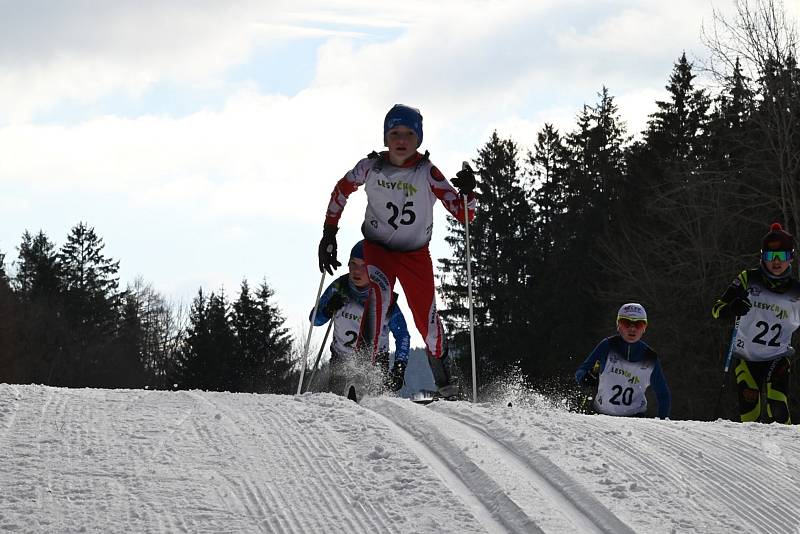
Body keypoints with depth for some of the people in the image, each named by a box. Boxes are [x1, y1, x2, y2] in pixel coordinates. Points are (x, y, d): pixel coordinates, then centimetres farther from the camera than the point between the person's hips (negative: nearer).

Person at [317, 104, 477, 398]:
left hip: (416, 255, 0)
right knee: (378, 296, -29)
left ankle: (444, 381, 21)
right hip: (378, 249, 0)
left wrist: (467, 192, -38)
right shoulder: (371, 167, -12)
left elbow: (463, 214, -17)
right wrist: (329, 234, 4)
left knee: (426, 318, -1)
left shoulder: (427, 174, -16)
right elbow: (341, 190, 7)